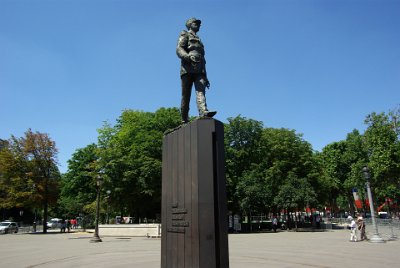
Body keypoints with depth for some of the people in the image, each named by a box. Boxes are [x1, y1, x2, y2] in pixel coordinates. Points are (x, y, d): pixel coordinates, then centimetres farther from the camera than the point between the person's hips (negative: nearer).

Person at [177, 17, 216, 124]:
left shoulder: (199, 40, 35)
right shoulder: (185, 35, 16)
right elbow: (179, 50, -3)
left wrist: (205, 77, 23)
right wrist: (189, 57, -25)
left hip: (199, 70, 5)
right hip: (188, 68, -5)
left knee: (200, 91, -19)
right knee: (186, 95, -5)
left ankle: (204, 112, -39)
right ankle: (184, 120, -3)